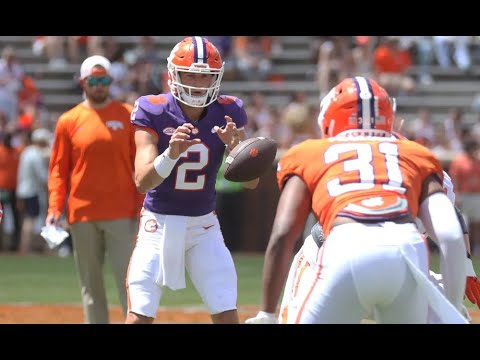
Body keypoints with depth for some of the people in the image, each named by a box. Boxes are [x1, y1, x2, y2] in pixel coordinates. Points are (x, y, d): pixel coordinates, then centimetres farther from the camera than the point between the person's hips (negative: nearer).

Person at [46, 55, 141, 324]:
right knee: (91, 284, 6)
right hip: (82, 216, 2)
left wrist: (142, 205, -6)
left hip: (122, 214, -2)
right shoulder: (68, 121, 7)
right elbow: (58, 169, 7)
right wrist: (55, 208, -4)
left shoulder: (128, 115, 4)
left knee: (129, 279, -7)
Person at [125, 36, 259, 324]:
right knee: (139, 318, -7)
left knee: (228, 317, -4)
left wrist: (236, 147, -30)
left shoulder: (228, 113, -6)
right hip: (160, 224, -2)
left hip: (204, 226, 2)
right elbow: (142, 182, -22)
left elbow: (252, 182, -10)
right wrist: (171, 153, -41)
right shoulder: (153, 111, -13)